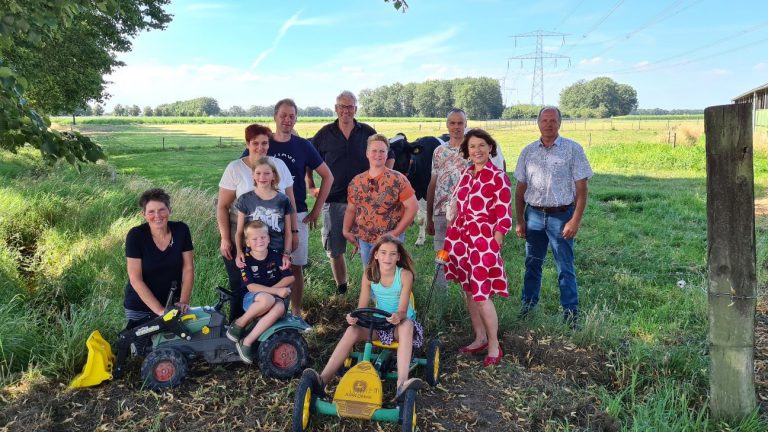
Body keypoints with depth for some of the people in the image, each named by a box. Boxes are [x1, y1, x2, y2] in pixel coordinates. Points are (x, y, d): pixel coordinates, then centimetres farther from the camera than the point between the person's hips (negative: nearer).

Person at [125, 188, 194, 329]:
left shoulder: (181, 230, -10)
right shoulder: (135, 236, -17)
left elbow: (188, 269, -6)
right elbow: (135, 279, -19)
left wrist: (184, 302, -17)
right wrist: (160, 310, -24)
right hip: (140, 307, -2)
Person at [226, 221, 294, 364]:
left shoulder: (275, 256, -1)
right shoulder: (245, 260, -9)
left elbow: (289, 278, -3)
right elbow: (251, 286, -17)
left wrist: (269, 289, -16)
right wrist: (276, 291, -26)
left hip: (274, 297, 3)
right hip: (252, 299, -3)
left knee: (280, 307, -34)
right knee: (267, 299, -38)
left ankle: (247, 342, -27)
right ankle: (239, 324, -13)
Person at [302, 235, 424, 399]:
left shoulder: (405, 275, -17)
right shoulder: (369, 274, -8)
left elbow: (403, 310, -22)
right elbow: (362, 306, -9)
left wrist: (398, 316, -46)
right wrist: (353, 317, -32)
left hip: (400, 323, -3)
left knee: (406, 325, -38)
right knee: (352, 330, -24)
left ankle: (402, 382, -52)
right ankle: (323, 379, -28)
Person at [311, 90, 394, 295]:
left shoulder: (367, 132, 4)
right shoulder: (325, 133, 4)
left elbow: (389, 156, 13)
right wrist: (311, 186, 3)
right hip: (333, 200, 1)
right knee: (334, 249, 8)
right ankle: (340, 289, 25)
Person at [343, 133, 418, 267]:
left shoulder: (397, 180, -10)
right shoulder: (356, 181, 4)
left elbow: (412, 207, -11)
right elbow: (351, 209, 12)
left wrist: (396, 232, -13)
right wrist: (346, 230, -2)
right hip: (363, 241, 5)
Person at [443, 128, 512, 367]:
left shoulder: (498, 177, -11)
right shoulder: (466, 173, 9)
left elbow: (504, 218, -11)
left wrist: (492, 248, -12)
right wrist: (452, 237, 13)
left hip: (483, 241, -7)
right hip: (461, 239, 7)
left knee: (481, 295, -4)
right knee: (468, 291, 14)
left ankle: (494, 346, 12)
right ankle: (480, 338, 29)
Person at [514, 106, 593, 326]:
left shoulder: (573, 149, -3)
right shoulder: (528, 151, 7)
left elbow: (581, 189, -5)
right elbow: (520, 188, 10)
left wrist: (575, 221, -12)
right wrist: (520, 220, 6)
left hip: (561, 216, -3)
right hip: (534, 215, 3)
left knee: (565, 269, 3)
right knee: (532, 264, 14)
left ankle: (571, 313, 14)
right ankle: (527, 306, 27)